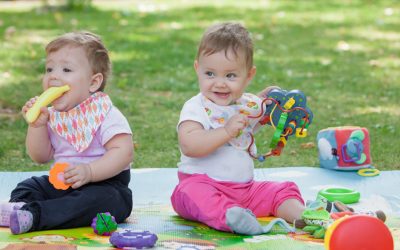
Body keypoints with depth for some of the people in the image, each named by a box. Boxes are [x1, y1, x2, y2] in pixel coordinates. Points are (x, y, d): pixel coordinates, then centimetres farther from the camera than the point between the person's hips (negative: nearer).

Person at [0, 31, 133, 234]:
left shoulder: (105, 114, -14)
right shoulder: (52, 115, 6)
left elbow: (123, 153, -23)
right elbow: (40, 157, 8)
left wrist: (89, 171, -35)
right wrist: (37, 125, -9)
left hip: (104, 182, -7)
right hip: (61, 182, 7)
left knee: (99, 199, -36)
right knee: (28, 187, 1)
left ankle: (32, 215, -47)